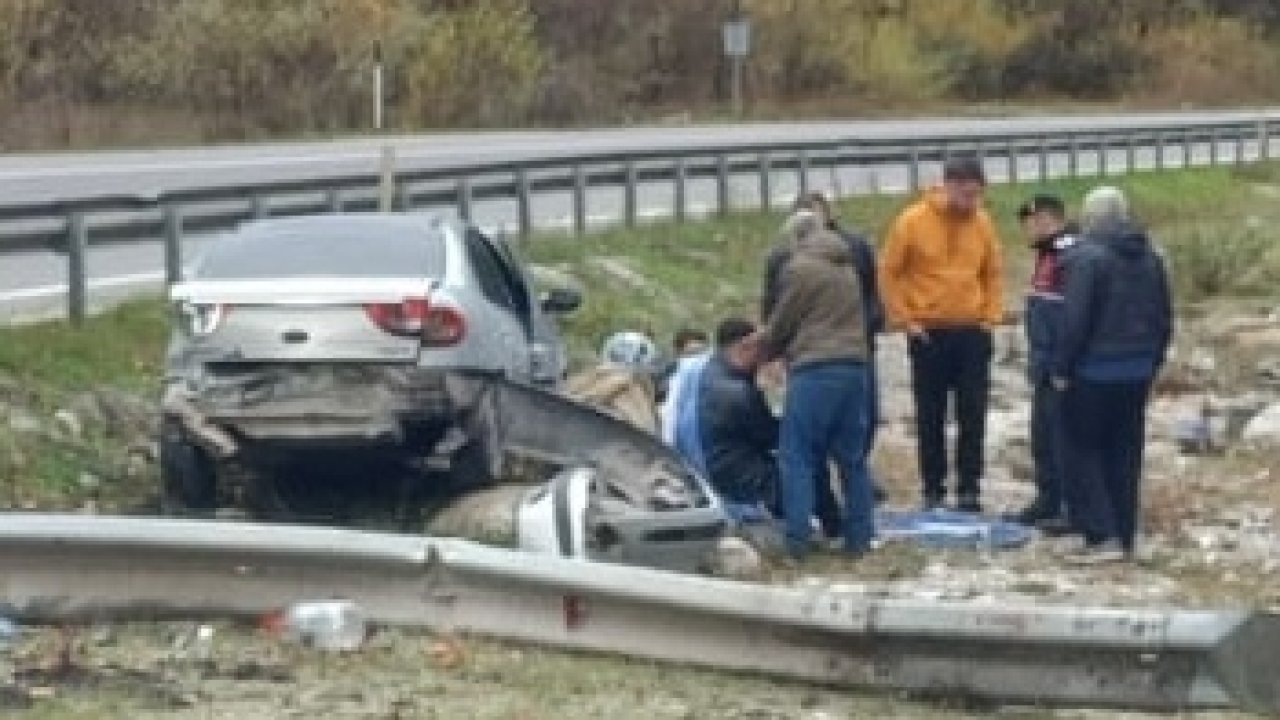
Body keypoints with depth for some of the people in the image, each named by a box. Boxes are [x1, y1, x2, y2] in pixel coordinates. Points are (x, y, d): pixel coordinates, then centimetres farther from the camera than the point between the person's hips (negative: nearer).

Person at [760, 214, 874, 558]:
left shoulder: (800, 268, -3)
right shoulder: (847, 269, 22)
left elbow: (780, 325, 1)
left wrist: (761, 350, 22)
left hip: (815, 369, -7)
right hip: (855, 365, 7)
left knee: (797, 456, -3)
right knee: (852, 456, 11)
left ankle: (797, 538, -9)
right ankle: (859, 535, 11)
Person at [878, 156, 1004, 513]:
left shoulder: (982, 223, 2)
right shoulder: (913, 221, -8)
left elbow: (992, 273, 15)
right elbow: (888, 273, -2)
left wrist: (991, 315, 5)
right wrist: (905, 320, -5)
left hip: (972, 333, 2)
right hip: (929, 334, -2)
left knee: (973, 415, 1)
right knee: (930, 416, 4)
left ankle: (969, 489, 8)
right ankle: (933, 489, 12)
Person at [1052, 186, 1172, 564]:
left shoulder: (1087, 257, -14)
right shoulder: (1150, 258, 9)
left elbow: (1074, 320, -18)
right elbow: (1164, 320, 13)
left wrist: (1062, 367, -10)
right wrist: (1152, 362, 20)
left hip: (1093, 372, -7)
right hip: (1136, 372, 7)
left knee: (1082, 451, 1)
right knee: (1125, 454, 12)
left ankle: (1102, 537, -7)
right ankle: (1124, 536, 14)